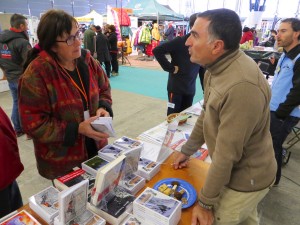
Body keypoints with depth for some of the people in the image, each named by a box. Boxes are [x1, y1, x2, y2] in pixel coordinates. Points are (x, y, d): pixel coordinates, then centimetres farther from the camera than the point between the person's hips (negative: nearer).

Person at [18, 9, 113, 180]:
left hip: (95, 147, 5)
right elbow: (33, 123, -20)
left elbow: (104, 89, 7)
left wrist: (104, 108, -14)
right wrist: (77, 129, -26)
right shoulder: (36, 73, -22)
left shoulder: (86, 59, -5)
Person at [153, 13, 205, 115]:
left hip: (190, 89, 5)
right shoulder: (180, 42, -13)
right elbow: (157, 51, -18)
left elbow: (203, 70, 9)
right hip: (176, 87, -5)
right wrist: (170, 68, -16)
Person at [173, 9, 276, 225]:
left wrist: (205, 203, -17)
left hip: (245, 179, -7)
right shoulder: (218, 66, -5)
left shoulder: (242, 87, -36)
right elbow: (207, 114, 6)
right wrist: (187, 150, 14)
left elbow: (226, 154, -30)